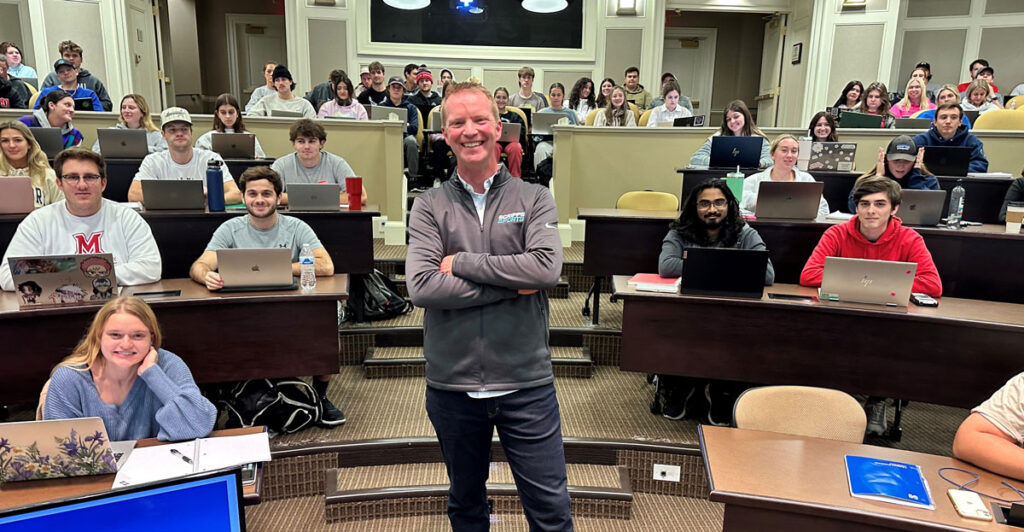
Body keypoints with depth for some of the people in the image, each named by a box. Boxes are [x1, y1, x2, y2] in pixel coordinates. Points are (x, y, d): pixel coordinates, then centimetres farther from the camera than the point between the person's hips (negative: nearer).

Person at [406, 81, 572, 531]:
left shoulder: (534, 198, 0)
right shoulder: (429, 207, -1)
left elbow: (547, 267, -18)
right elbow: (422, 287, -15)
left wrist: (462, 263, -14)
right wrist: (512, 284, -15)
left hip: (526, 383, -1)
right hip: (452, 384, 1)